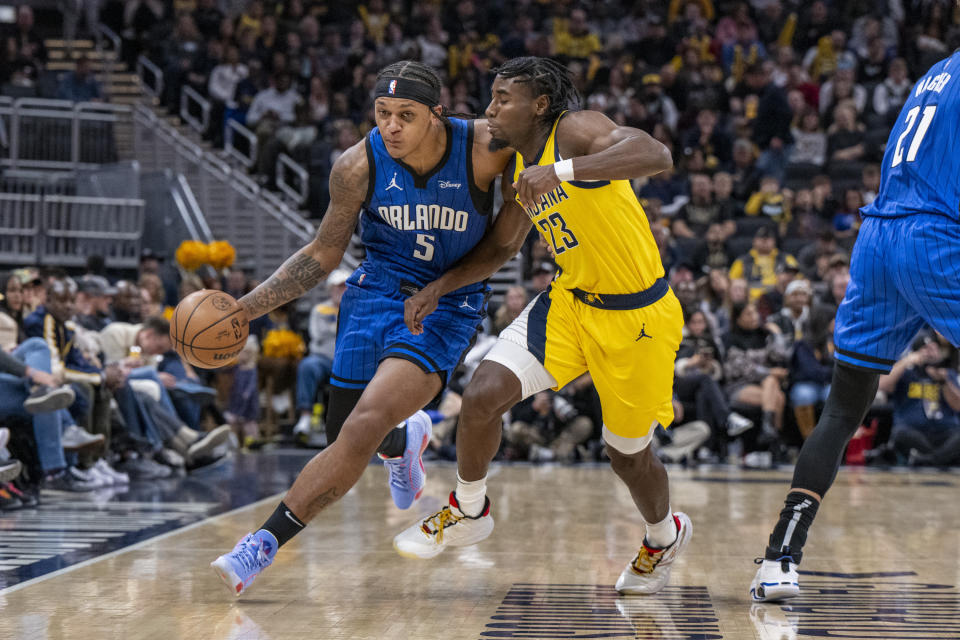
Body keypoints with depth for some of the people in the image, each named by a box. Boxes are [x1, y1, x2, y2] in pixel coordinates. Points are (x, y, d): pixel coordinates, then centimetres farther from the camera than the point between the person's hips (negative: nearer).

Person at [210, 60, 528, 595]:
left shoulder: (486, 148, -19)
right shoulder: (360, 166, -13)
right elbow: (322, 257, -1)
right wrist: (245, 308, -10)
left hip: (449, 305, -3)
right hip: (377, 291, 3)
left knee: (365, 424, -22)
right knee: (349, 438, 7)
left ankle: (266, 542, -17)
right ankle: (405, 439, 47)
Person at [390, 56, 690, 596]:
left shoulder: (576, 131, -21)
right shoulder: (518, 166, 3)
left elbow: (657, 156, -40)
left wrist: (562, 171, -49)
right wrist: (438, 287, 8)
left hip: (635, 317, -6)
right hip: (570, 302, 6)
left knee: (628, 453, 11)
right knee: (482, 395, -13)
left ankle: (666, 535, 44)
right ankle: (468, 513, 12)